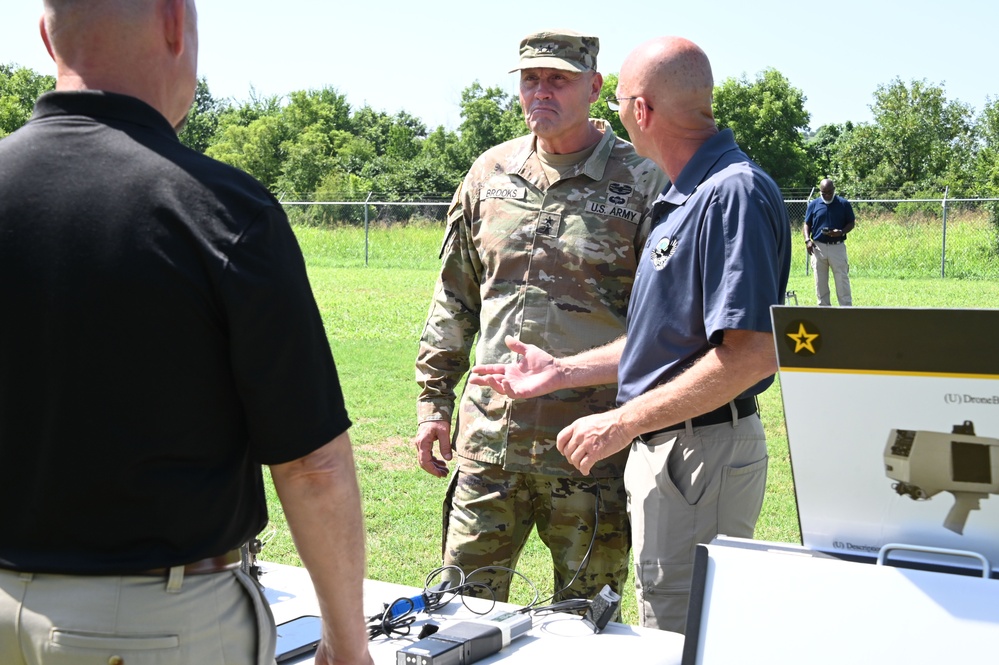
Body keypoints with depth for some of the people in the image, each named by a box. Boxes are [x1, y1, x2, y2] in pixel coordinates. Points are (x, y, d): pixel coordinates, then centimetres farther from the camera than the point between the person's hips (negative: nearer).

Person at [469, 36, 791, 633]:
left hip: (701, 457, -10)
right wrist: (563, 372, 17)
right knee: (667, 633, 20)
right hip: (665, 451, 10)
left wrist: (623, 423, -21)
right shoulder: (687, 197, 15)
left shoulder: (733, 192, -19)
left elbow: (752, 354, -26)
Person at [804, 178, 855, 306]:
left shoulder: (844, 204, 2)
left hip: (838, 247, -2)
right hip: (818, 247, 2)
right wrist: (807, 240, -6)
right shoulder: (813, 204, 6)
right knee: (820, 283, 7)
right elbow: (807, 224, 11)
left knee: (842, 282, -3)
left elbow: (851, 223, 6)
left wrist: (841, 232, -14)